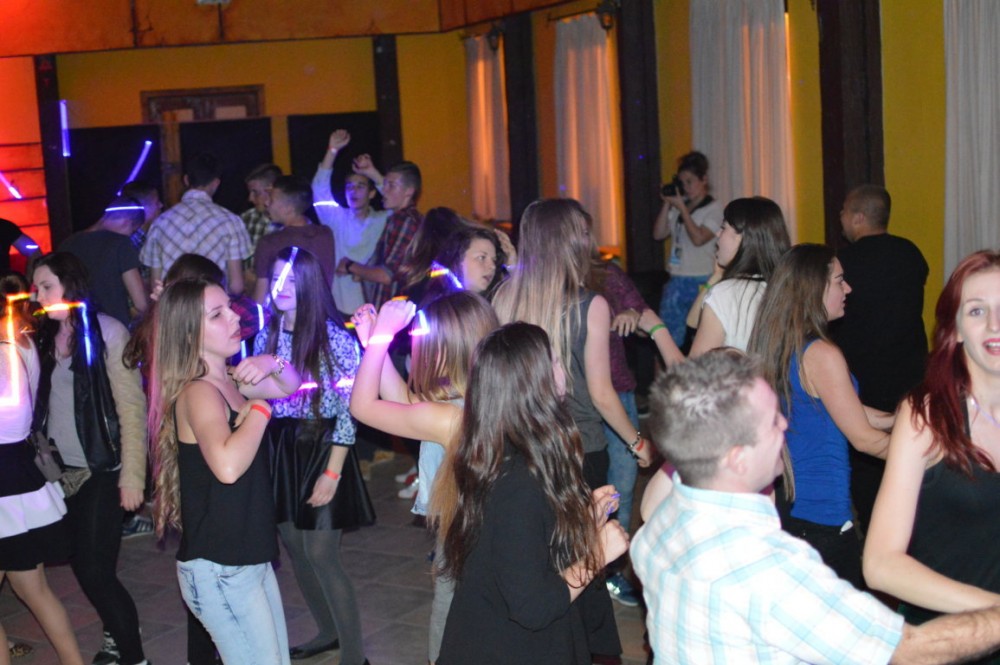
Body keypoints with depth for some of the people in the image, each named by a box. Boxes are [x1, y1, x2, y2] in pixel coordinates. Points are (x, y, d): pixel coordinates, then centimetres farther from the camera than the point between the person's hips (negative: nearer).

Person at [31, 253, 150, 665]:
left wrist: (132, 475, -13)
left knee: (97, 572, -7)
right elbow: (41, 405, 10)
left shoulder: (107, 333, -9)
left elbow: (132, 407, -11)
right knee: (83, 568, 11)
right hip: (62, 471, 6)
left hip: (101, 472, -6)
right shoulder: (46, 337, 8)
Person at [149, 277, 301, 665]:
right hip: (220, 571, -9)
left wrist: (273, 364, -3)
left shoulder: (229, 382, 7)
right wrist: (259, 409, -21)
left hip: (250, 559, 9)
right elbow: (228, 466, -38)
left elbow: (291, 386, 20)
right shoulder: (198, 392, -20)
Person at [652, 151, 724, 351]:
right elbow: (658, 234, 7)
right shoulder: (677, 206, 10)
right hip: (676, 280, 5)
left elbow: (698, 238, -15)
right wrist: (666, 204, -1)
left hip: (701, 281, -5)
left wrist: (682, 208, -12)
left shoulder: (713, 208, -3)